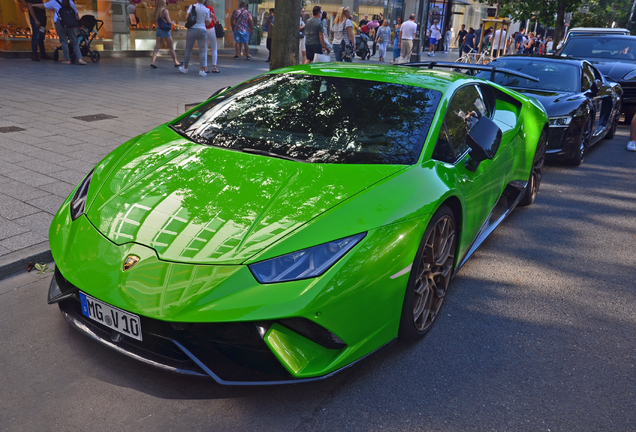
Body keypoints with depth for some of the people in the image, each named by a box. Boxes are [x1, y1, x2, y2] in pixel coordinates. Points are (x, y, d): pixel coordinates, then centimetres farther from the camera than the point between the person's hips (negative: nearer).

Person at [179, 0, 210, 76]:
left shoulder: (192, 6, 0)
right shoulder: (206, 10, 0)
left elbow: (186, 17, -6)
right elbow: (207, 23, 3)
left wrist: (188, 22, 15)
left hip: (192, 30, 1)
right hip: (202, 31, -1)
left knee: (188, 50, 11)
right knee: (203, 51, 2)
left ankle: (185, 68, 21)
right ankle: (202, 70, -7)